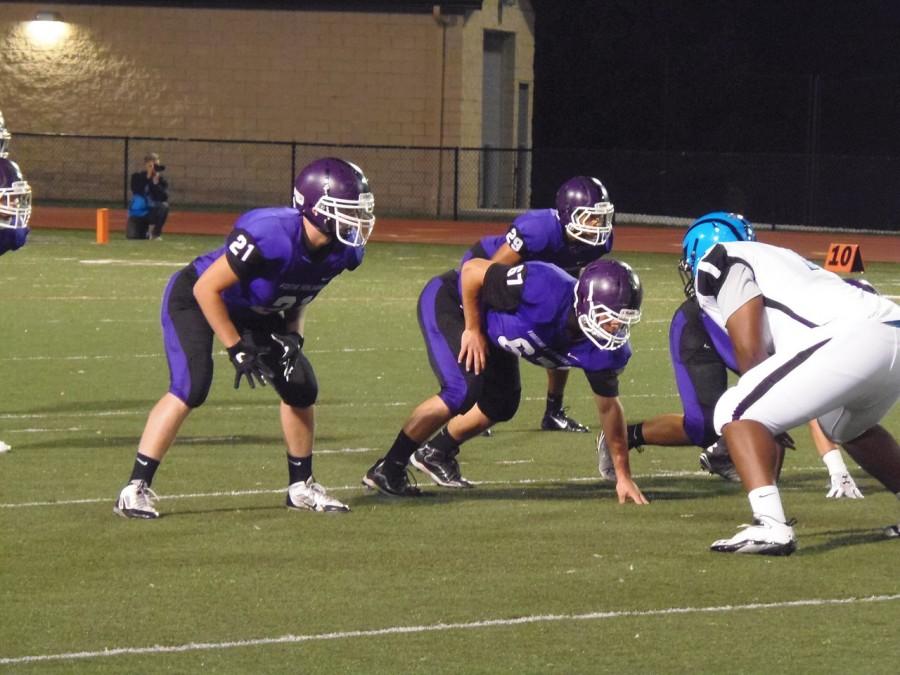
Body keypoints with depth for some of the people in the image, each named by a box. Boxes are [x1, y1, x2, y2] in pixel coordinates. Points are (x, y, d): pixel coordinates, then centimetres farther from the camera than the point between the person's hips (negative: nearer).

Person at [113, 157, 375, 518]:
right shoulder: (270, 235, -40)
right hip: (195, 299, -7)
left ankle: (301, 486, 19)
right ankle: (135, 488, -18)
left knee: (301, 387, 2)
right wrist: (237, 349, -27)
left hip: (255, 311, 8)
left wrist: (292, 336, -7)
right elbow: (206, 289, -31)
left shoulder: (344, 251, -16)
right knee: (190, 387, -23)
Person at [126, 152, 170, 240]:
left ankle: (155, 233, -11)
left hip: (152, 213, 1)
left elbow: (164, 198, -20)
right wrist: (148, 178, -26)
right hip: (137, 214, -1)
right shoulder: (137, 177, -5)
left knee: (164, 206, -31)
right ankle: (145, 231, 15)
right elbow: (137, 191, -23)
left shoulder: (161, 180, -5)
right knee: (132, 236, -24)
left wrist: (156, 183, -27)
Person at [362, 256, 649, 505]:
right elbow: (472, 270, -28)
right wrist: (473, 330, -21)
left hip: (491, 327, 8)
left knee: (501, 405, 7)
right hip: (450, 302, -8)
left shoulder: (603, 349, -19)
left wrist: (623, 475, -2)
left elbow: (609, 405, -4)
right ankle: (387, 469, -10)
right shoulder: (547, 292, -41)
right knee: (463, 390, -23)